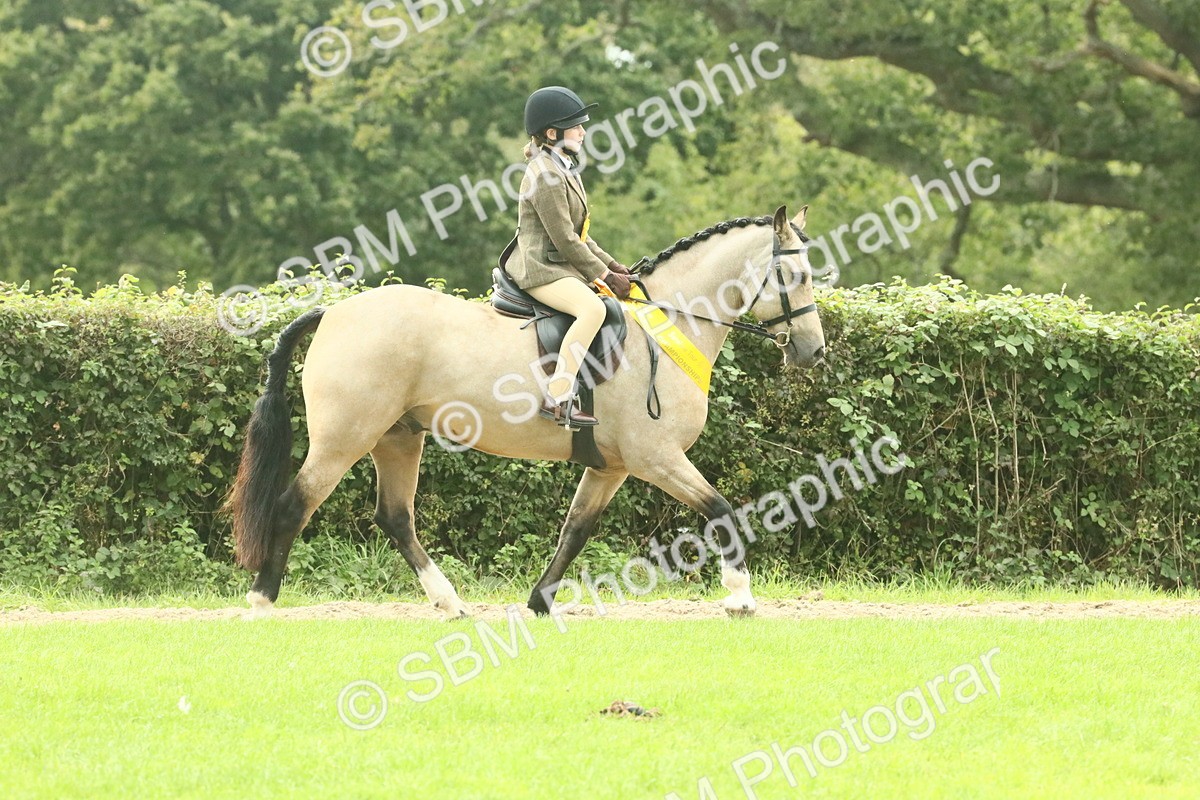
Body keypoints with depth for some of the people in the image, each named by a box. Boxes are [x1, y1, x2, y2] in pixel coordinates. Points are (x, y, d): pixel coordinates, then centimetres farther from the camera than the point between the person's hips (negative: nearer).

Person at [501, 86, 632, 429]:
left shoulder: (564, 170, 18)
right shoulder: (546, 175, -14)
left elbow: (579, 235, 23)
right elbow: (565, 240, -17)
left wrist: (611, 266, 12)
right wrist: (606, 277, -13)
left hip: (561, 267, 11)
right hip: (541, 269, -11)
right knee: (592, 308, -33)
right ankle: (556, 398, -39)